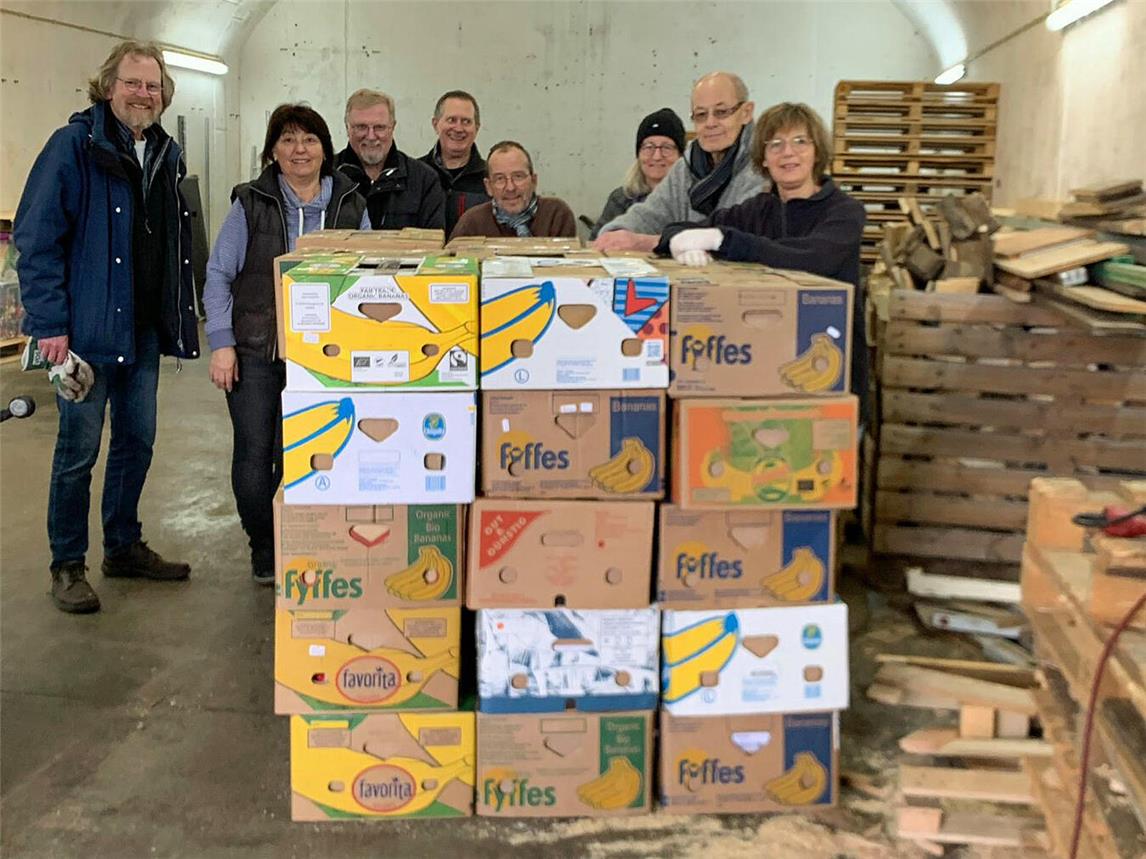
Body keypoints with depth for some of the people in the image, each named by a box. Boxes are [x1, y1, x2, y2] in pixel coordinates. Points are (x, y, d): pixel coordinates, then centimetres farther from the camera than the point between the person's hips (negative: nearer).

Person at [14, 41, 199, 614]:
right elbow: (35, 238, -13)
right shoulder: (73, 145, -10)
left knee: (137, 440, 14)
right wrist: (50, 323, -18)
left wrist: (179, 318, 12)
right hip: (86, 328, -6)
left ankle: (124, 547, 30)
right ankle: (67, 566, 15)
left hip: (144, 329, 7)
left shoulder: (167, 154, 10)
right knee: (79, 449, 1)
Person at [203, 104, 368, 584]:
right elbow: (218, 275, 3)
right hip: (255, 352, 0)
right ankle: (262, 548, 21)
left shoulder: (351, 207, 6)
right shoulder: (251, 204, 2)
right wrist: (221, 343, -5)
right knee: (253, 454, 1)